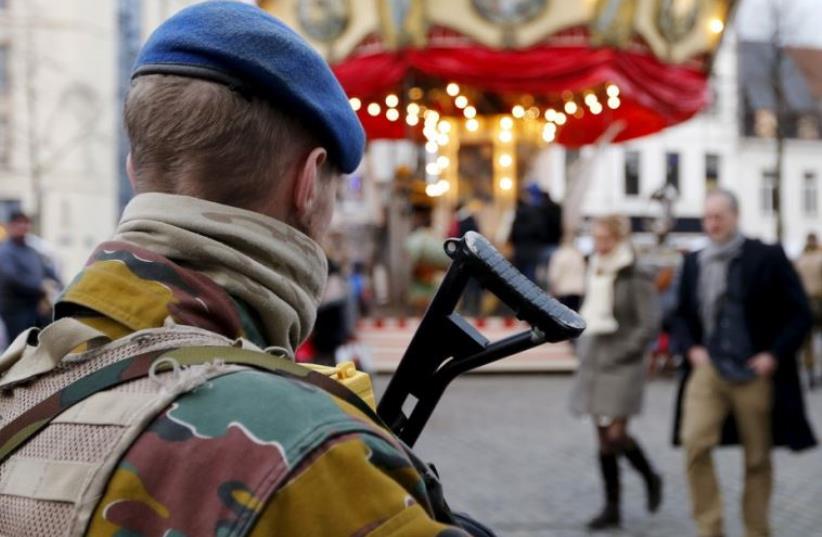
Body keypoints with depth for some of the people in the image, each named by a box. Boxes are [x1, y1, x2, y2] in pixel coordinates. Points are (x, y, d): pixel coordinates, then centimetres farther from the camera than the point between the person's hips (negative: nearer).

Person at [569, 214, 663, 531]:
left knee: (616, 434, -11)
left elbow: (650, 325, -13)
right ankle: (612, 507, 15)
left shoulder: (637, 278, -8)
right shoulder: (595, 273, 12)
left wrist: (621, 353, -15)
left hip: (621, 366, -7)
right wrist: (582, 348, 10)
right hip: (594, 364, 7)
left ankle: (650, 478, 18)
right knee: (603, 437, 7)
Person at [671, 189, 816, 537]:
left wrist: (774, 355, -12)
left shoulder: (768, 257, -3)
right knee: (694, 443, -16)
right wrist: (690, 348, 0)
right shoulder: (693, 263, 8)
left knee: (758, 459, 8)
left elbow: (799, 314, -2)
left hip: (755, 374, -2)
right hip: (707, 369, 2)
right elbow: (682, 315, 18)